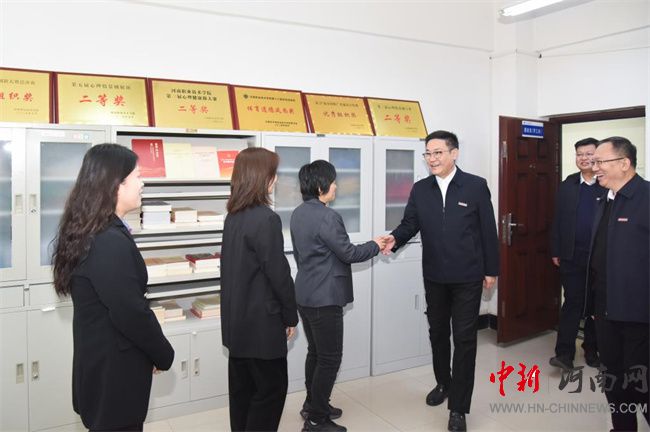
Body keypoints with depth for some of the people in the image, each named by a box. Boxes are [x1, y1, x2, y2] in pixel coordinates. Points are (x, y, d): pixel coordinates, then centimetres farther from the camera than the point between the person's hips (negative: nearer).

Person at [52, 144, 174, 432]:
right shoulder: (110, 243, -26)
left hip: (100, 362, 9)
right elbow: (131, 313, -26)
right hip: (114, 370, -9)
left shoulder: (88, 233, 5)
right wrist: (164, 355, -10)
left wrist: (153, 352, 14)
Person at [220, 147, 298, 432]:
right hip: (261, 322, -8)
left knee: (242, 387, 18)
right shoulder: (266, 219, -20)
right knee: (271, 389, 7)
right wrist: (290, 316, -4)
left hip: (237, 319, 8)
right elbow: (278, 273, -18)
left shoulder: (234, 216, 5)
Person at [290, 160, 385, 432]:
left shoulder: (298, 214, 8)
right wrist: (375, 245, 1)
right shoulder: (326, 217, -20)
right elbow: (349, 253, -15)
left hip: (305, 294, 9)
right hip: (324, 298, -9)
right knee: (330, 358, 1)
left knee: (315, 352, 20)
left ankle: (312, 405, 32)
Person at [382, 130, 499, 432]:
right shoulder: (420, 189, 2)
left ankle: (458, 407, 13)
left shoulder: (476, 186, -7)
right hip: (434, 277, 4)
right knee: (437, 333, 18)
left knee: (464, 339, 2)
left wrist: (491, 270, -3)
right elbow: (409, 224, -2)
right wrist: (394, 240, -23)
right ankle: (443, 383, 40)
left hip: (467, 277, -3)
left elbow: (488, 230, -4)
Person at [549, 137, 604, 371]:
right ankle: (564, 353, 2)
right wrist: (556, 252, 2)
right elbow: (557, 220, 4)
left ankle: (591, 349, 25)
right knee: (572, 302, 0)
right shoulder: (567, 186, 5)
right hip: (572, 256, 1)